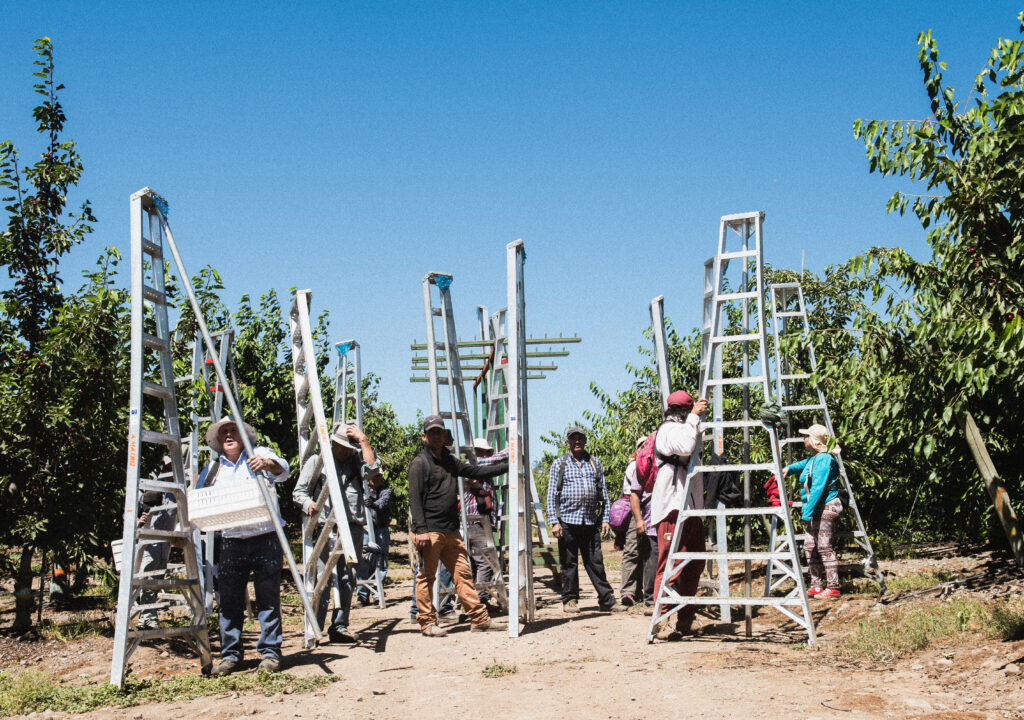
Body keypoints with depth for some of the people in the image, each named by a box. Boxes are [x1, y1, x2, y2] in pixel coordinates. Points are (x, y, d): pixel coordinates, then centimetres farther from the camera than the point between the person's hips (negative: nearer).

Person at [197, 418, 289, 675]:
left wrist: (267, 464, -38)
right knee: (229, 601, 2)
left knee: (268, 598, -1)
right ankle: (230, 655, 11)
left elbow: (282, 469, -15)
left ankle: (270, 652, 6)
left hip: (265, 538, -3)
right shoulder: (214, 468, 16)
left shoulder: (260, 454, 4)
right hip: (231, 542, 3)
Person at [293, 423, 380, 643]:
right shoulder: (317, 461, 11)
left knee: (348, 579, 4)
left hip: (353, 528, 3)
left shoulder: (356, 463, 16)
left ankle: (340, 627, 10)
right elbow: (299, 491, 8)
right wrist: (308, 504, -13)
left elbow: (373, 468, -5)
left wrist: (363, 440, -2)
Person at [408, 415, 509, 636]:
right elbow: (414, 499, -10)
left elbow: (476, 471, 25)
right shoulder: (420, 463, -4)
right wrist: (421, 530, -18)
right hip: (430, 531, -7)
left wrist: (508, 466, 23)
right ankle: (427, 622, 7)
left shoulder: (450, 461, 18)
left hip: (451, 531, 7)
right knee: (426, 577, -1)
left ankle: (479, 618, 8)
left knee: (463, 574, 6)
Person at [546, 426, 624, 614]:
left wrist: (605, 519, 8)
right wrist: (555, 521, -5)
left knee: (596, 562, 3)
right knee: (569, 563, 3)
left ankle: (607, 600, 7)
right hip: (567, 521, -2)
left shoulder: (594, 463, 14)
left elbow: (603, 493, 16)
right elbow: (552, 495, 3)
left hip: (590, 521, 2)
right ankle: (570, 600, 13)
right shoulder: (559, 464, 6)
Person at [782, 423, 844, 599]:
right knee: (810, 546, 9)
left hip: (826, 507, -10)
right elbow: (805, 464, 41)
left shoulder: (824, 459, -16)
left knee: (824, 547, -8)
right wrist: (790, 468, 21)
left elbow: (818, 488, -21)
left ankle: (833, 588, -3)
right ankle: (816, 586, 14)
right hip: (818, 510, 10)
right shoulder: (814, 458, 15)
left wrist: (807, 512, -21)